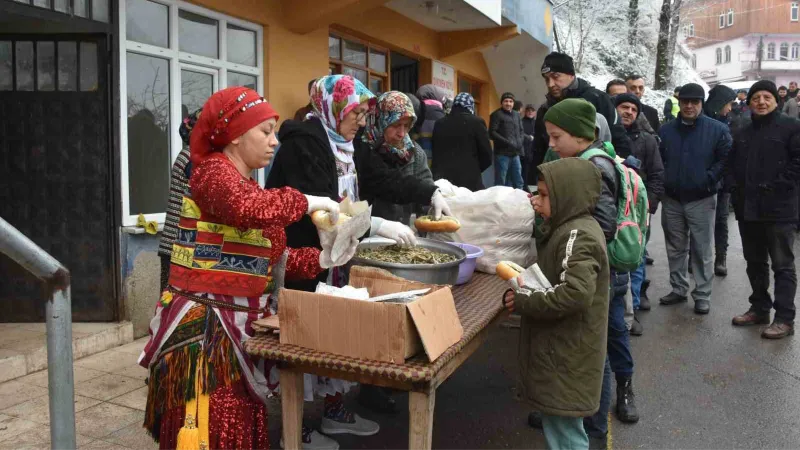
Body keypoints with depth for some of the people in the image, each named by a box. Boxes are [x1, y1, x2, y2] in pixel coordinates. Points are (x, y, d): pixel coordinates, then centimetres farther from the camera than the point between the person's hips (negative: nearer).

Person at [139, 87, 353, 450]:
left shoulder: (246, 184, 16)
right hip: (204, 327, -9)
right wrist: (307, 202, -20)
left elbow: (270, 256, 13)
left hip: (239, 325, 9)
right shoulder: (213, 170, -11)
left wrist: (320, 259, 0)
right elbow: (250, 210, -34)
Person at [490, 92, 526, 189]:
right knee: (500, 183, -2)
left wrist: (520, 142, 1)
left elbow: (521, 131, 21)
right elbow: (492, 133, -10)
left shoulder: (517, 115, 17)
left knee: (518, 182, 11)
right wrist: (507, 142, -16)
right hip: (502, 154, -6)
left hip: (515, 153, 6)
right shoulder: (496, 115, -3)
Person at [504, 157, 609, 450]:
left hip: (566, 358, -10)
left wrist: (522, 300, -24)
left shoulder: (578, 235, -21)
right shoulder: (569, 228, 9)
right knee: (562, 426, 23)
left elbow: (575, 294, -32)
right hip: (560, 352, 10)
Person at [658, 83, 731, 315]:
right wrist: (663, 181, -1)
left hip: (702, 200, -3)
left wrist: (709, 179, -12)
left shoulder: (717, 129, -5)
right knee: (675, 249, 13)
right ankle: (678, 289, 26)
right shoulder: (666, 130, 5)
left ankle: (702, 295, 13)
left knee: (702, 251, 3)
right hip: (671, 200, 3)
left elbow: (726, 159, -5)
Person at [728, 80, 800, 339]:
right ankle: (760, 308, 26)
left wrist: (778, 186, -17)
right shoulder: (743, 134, 17)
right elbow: (733, 165, 20)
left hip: (778, 209, -6)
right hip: (747, 209, 6)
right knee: (755, 263, 14)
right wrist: (735, 189, 4)